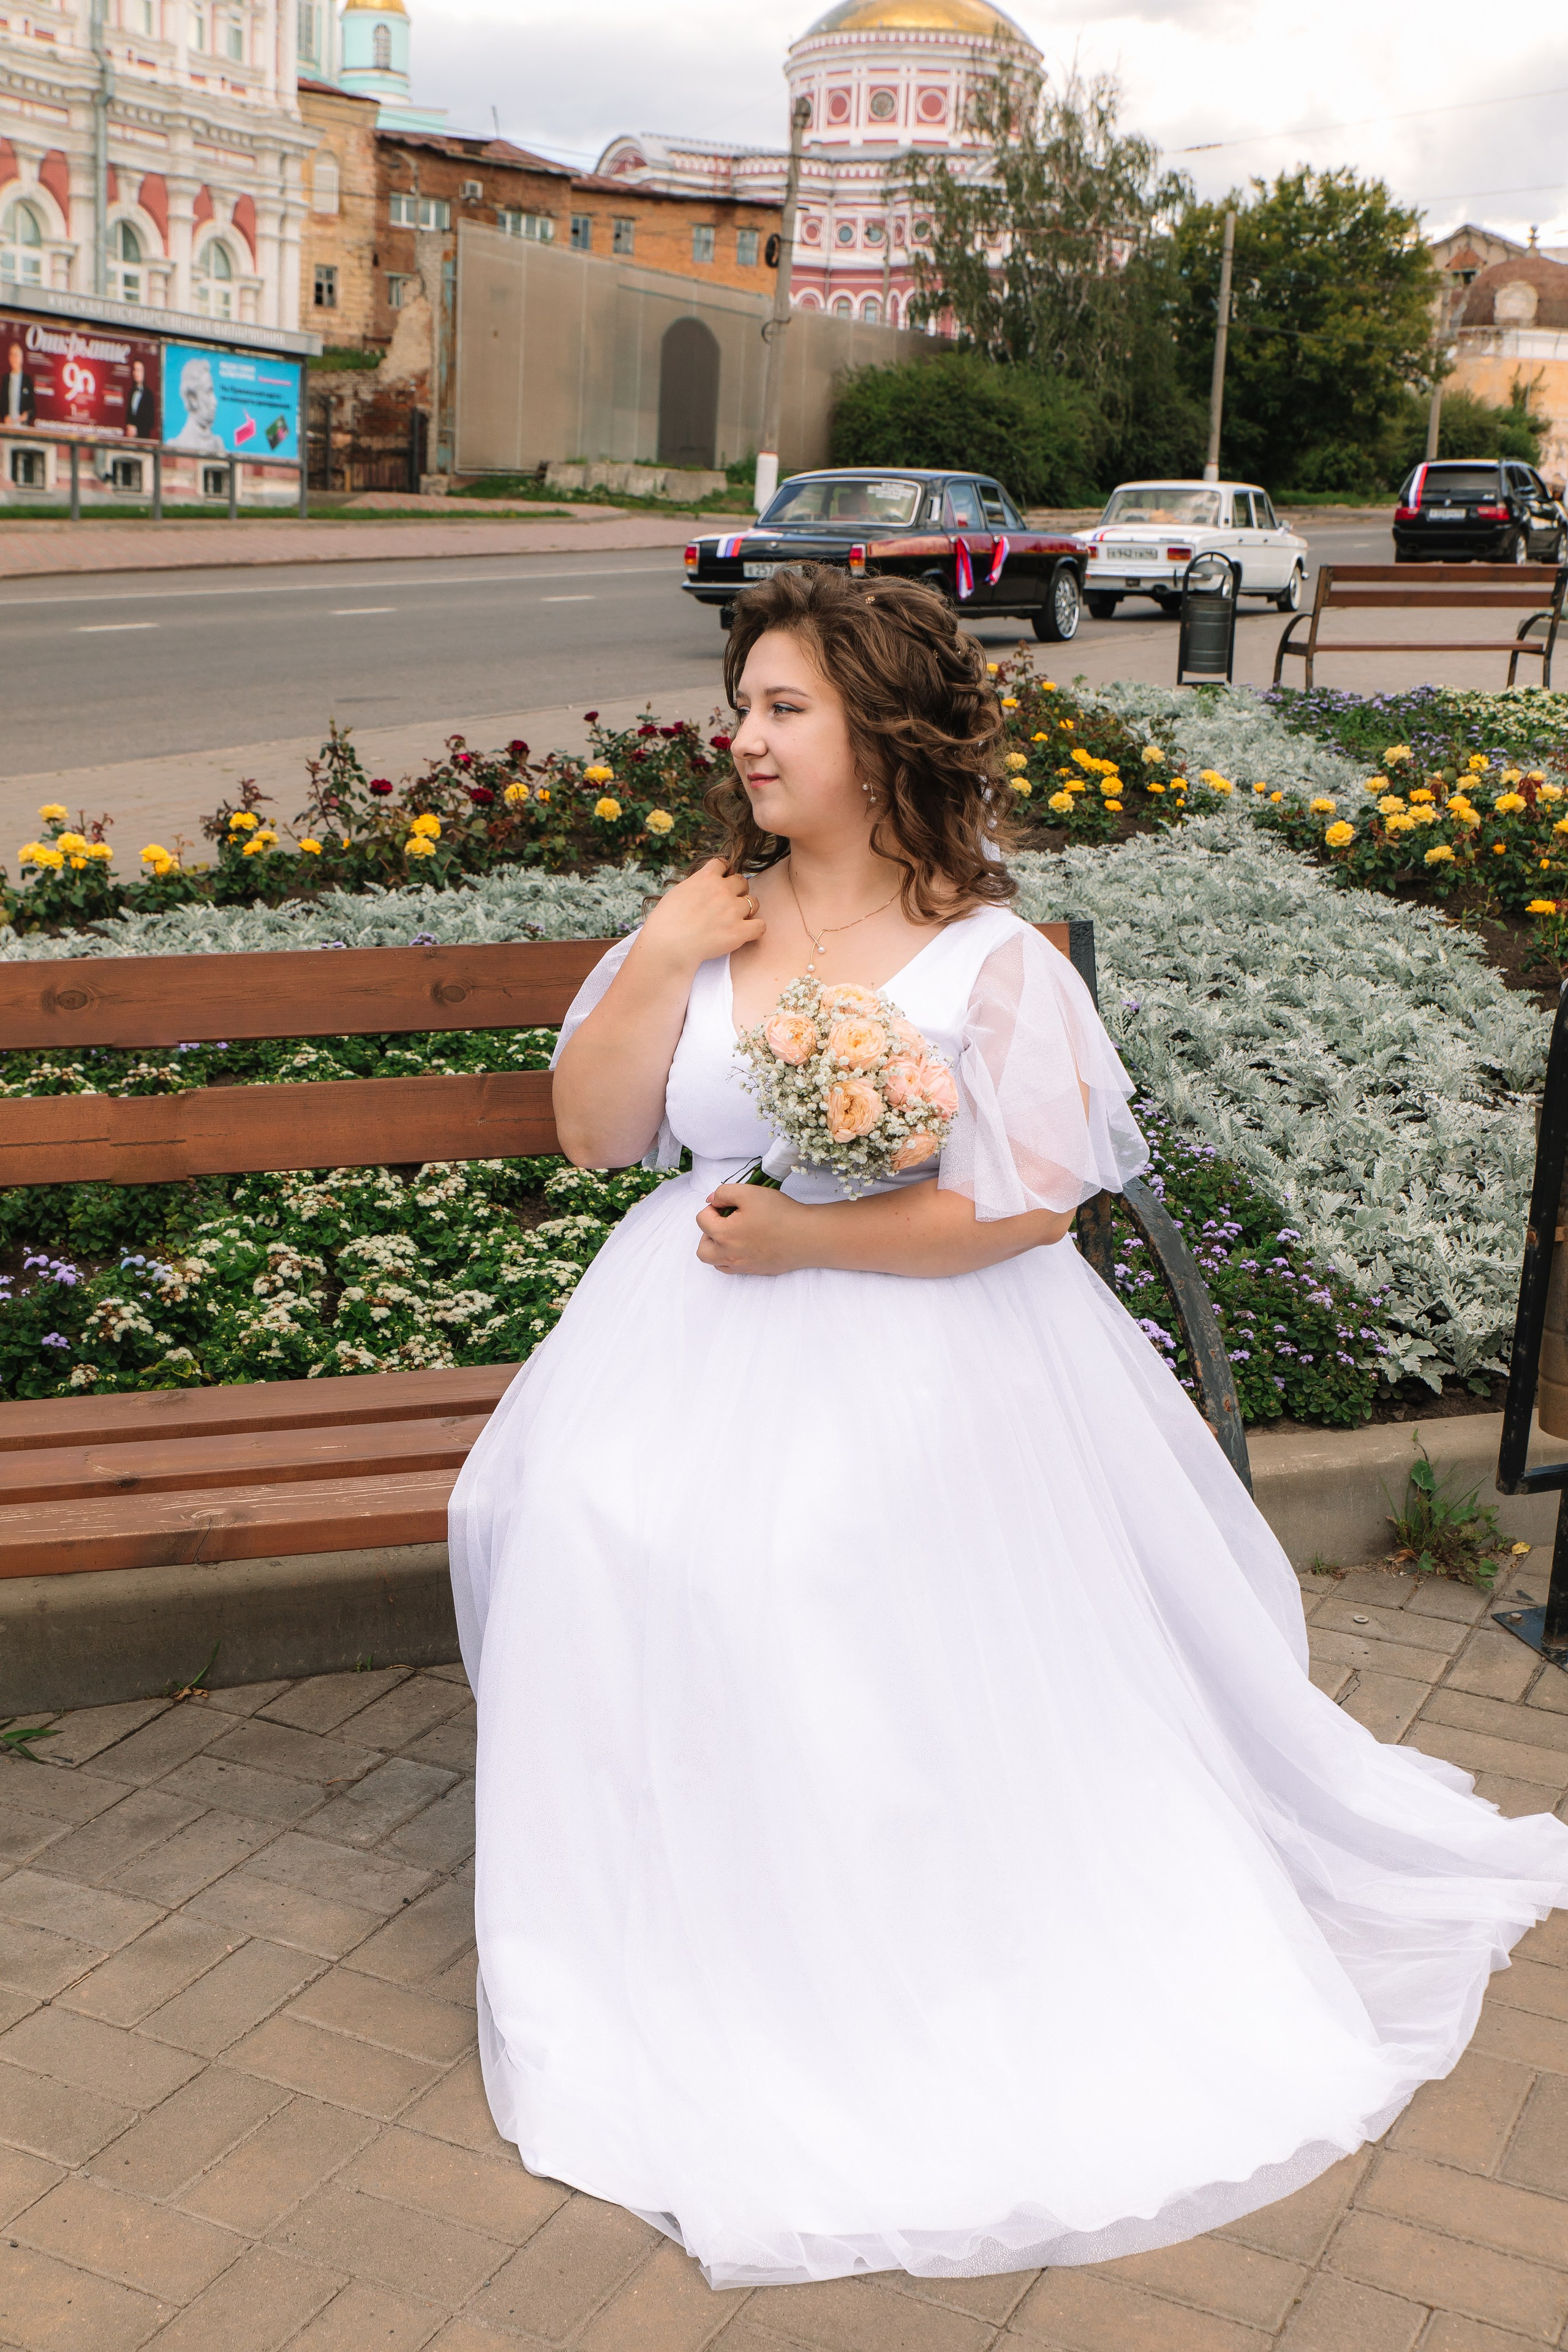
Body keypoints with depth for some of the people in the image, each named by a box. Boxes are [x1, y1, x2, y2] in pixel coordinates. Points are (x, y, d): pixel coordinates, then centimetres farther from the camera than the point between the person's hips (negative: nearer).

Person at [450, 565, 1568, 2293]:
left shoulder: (990, 959, -5)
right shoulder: (704, 920, 10)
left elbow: (1029, 1206, -11)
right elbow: (592, 1133, 6)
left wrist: (810, 1235, -15)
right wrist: (661, 963, -6)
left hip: (920, 1337, -4)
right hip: (703, 1321, 5)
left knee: (840, 1564, -26)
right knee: (599, 1522, -18)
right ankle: (661, 1914, 3)